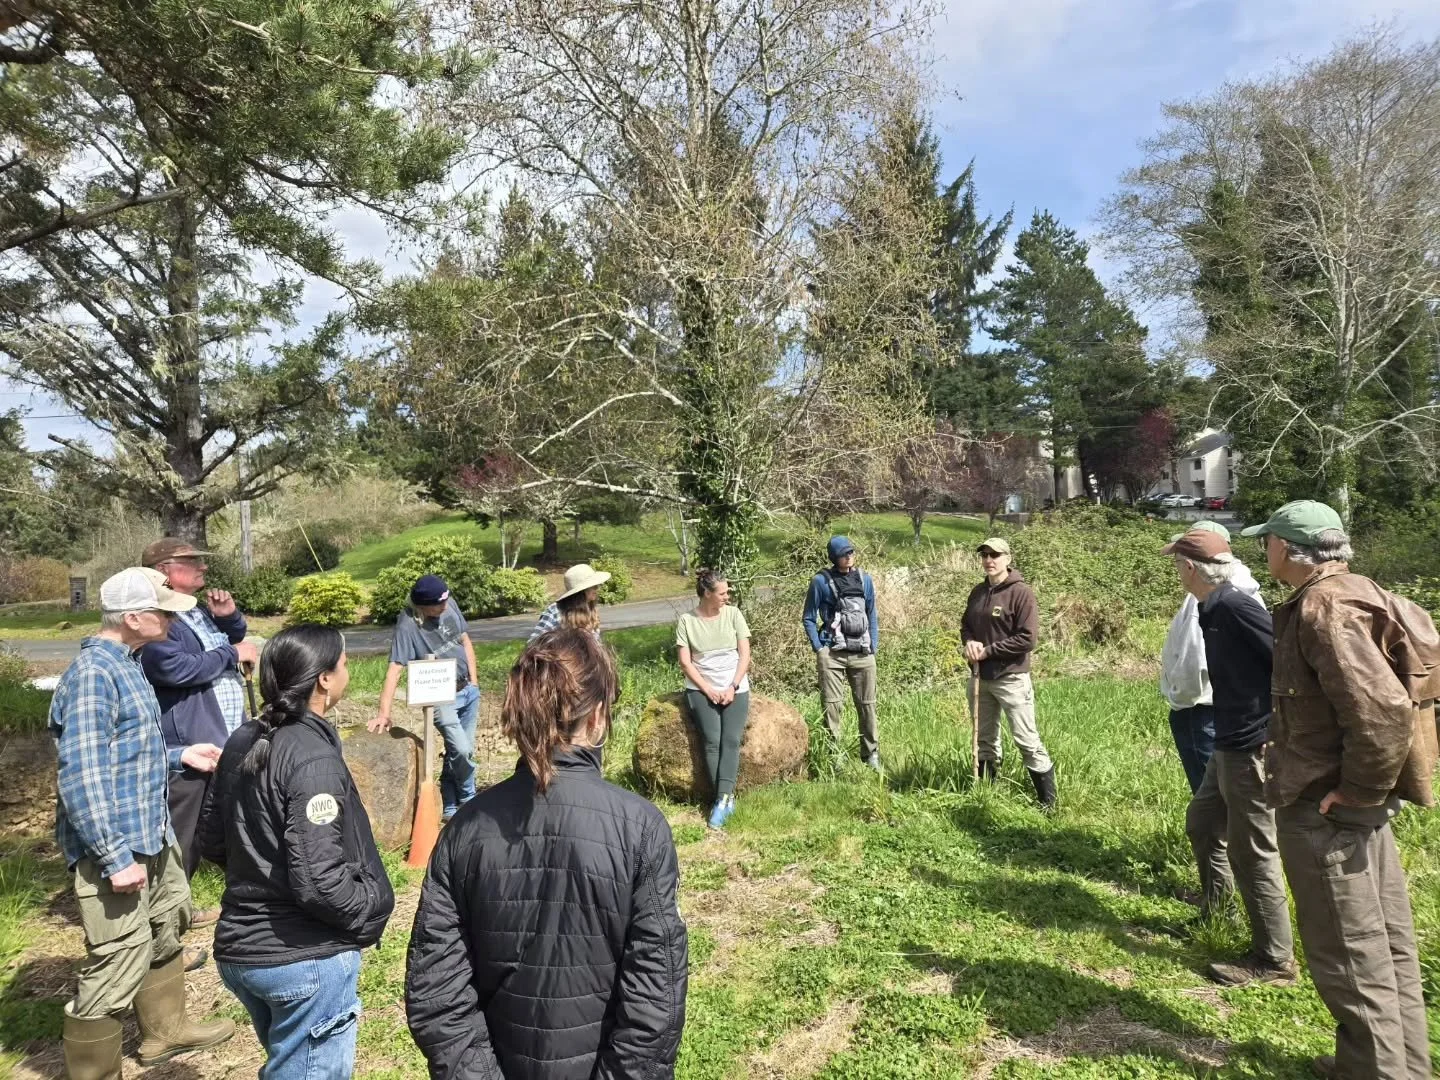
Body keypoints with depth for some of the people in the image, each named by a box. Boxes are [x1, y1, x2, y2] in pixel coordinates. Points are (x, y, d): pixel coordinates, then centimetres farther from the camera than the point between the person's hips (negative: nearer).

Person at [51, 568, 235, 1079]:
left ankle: (164, 1031, 46)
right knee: (118, 966, -2)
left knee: (167, 927, 26)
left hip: (150, 835, 11)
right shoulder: (93, 672, -23)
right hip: (116, 847, -11)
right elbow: (82, 776, -27)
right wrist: (114, 857, -27)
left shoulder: (123, 664, 9)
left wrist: (179, 755, 21)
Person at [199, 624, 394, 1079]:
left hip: (239, 949, 8)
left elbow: (214, 842, 11)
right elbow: (317, 882, -27)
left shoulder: (242, 742, 1)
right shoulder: (313, 758, -24)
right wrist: (374, 907, -10)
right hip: (305, 960, -8)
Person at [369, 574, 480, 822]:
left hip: (469, 690, 6)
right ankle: (469, 802, 13)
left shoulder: (450, 605, -4)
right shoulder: (408, 625, -22)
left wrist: (474, 679, 8)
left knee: (462, 750, 11)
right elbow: (395, 669, -28)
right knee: (461, 750, -15)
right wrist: (384, 713, -34)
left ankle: (451, 809, 26)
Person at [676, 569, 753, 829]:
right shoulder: (686, 620, -1)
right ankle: (726, 798, -12)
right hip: (701, 690, -1)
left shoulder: (733, 614, 3)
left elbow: (745, 654, 2)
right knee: (712, 741, -17)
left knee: (731, 740, -17)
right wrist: (708, 689, -10)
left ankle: (722, 798, -20)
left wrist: (733, 687, -8)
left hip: (735, 688, 1)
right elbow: (685, 662, -2)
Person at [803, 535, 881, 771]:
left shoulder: (865, 579, 10)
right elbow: (809, 618, 3)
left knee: (867, 704, 7)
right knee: (832, 705, -2)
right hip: (832, 654, -3)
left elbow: (872, 615, 17)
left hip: (862, 653, 3)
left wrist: (874, 646, 8)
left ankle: (871, 754, 19)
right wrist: (818, 648, -5)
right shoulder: (821, 581, -2)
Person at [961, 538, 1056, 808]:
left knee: (1026, 740, -3)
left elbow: (1028, 639, -18)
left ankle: (1048, 800, 9)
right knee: (986, 739, 17)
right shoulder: (978, 592, 8)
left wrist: (988, 651, -17)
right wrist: (969, 642, -5)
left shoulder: (1021, 593, -13)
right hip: (979, 676, 7)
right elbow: (966, 625, 18)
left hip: (1011, 678, -7)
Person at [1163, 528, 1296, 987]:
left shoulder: (1236, 608, -20)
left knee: (1252, 852, 1)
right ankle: (1215, 907, 48)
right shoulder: (1214, 610, 8)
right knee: (1201, 820, 25)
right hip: (1228, 746, 10)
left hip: (1253, 750, -10)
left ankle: (1274, 960, 16)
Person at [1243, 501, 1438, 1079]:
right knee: (1387, 944, 19)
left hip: (1326, 810, -10)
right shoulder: (1353, 594, 9)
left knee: (1348, 953, 3)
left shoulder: (1324, 610, -21)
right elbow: (1390, 697, 17)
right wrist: (1365, 791, 17)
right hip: (1363, 800, 10)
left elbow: (1382, 711, -31)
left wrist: (1356, 792, -19)